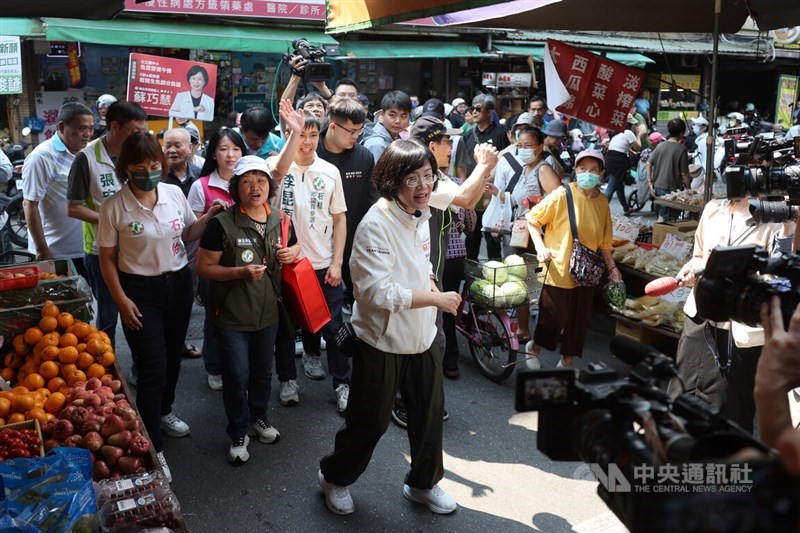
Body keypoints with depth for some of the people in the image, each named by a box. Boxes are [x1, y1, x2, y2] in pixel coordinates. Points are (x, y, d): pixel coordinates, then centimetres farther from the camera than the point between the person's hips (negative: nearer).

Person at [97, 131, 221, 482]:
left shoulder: (175, 194, -3)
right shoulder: (114, 207, -13)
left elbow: (188, 235, 11)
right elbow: (107, 258, -7)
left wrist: (210, 216, -7)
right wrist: (121, 300, -12)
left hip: (179, 283, 5)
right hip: (140, 290, -4)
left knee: (172, 356, 20)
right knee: (153, 367, -3)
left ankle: (163, 411, 46)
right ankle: (153, 447, 10)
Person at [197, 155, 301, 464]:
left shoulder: (279, 220, -1)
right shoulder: (223, 224, -16)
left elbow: (294, 246, 18)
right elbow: (204, 267, -14)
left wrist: (292, 252, -6)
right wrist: (241, 272, -27)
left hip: (268, 313, 5)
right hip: (232, 317, -5)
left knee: (263, 371, 21)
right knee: (236, 377, 4)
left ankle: (258, 417, 44)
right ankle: (238, 433, 25)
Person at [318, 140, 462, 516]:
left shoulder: (421, 215, 2)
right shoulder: (376, 224, -23)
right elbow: (377, 291, -29)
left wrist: (426, 279, 3)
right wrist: (437, 299, -24)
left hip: (422, 335, 7)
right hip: (383, 341, -7)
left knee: (430, 411, 18)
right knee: (370, 421, 10)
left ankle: (423, 484, 42)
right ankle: (334, 477, 38)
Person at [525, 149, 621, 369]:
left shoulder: (602, 202, 3)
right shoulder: (562, 195, -14)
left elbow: (603, 241, 10)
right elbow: (532, 219, -7)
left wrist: (612, 267, 5)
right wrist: (540, 247, -17)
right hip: (557, 271, -5)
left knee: (579, 320, 13)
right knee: (553, 318, 4)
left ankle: (567, 361, 33)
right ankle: (534, 347, 34)